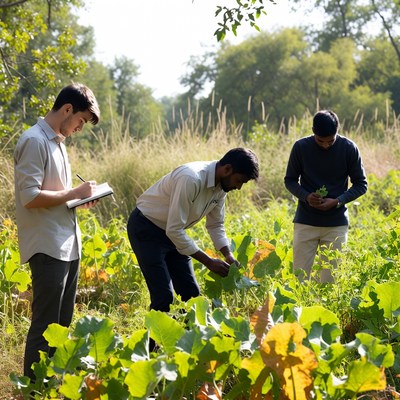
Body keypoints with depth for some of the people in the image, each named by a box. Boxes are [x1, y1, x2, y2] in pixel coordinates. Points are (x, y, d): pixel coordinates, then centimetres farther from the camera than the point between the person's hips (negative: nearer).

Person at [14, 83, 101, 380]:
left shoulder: (57, 141, 16)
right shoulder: (35, 141, -14)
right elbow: (30, 197, -21)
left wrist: (81, 198, 6)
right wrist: (75, 193, -14)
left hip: (68, 245, 10)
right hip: (47, 247, -10)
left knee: (62, 323, 15)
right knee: (46, 325, -6)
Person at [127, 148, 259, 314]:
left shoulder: (221, 186, -6)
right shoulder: (191, 179, -33)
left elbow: (216, 225, 8)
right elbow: (174, 230, -32)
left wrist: (228, 256, -9)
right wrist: (208, 262, -27)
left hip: (172, 232, 9)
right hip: (146, 230, -9)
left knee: (191, 293, 5)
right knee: (164, 297, -16)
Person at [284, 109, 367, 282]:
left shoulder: (349, 148, -7)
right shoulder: (301, 147, -6)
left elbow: (361, 184, 2)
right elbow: (290, 180, 5)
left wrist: (337, 201, -14)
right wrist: (306, 196, -15)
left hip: (336, 224, 0)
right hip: (305, 222, 0)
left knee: (330, 278, 2)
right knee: (299, 276, 0)